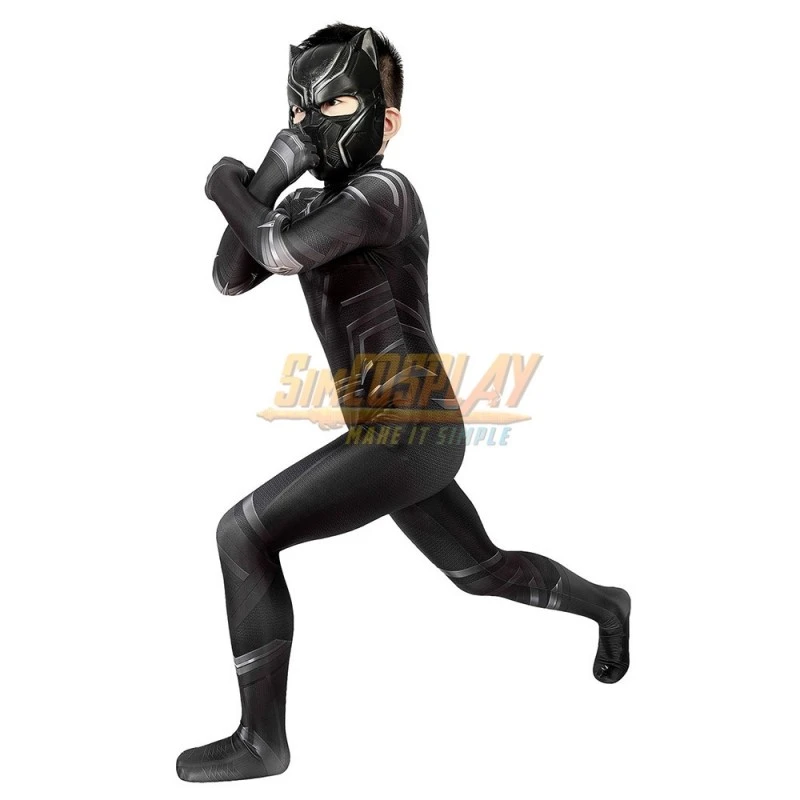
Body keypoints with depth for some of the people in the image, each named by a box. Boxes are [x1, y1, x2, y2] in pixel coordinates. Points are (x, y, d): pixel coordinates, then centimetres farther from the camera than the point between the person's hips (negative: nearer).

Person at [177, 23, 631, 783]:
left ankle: (262, 740, -3)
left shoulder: (384, 192, -15)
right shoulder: (312, 204, 13)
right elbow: (229, 279, 4)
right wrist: (267, 180, -8)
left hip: (409, 434, -10)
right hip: (408, 434, 10)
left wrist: (229, 190, -10)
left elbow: (281, 253, -30)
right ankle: (604, 603, 49)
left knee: (244, 533, -12)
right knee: (479, 570, 27)